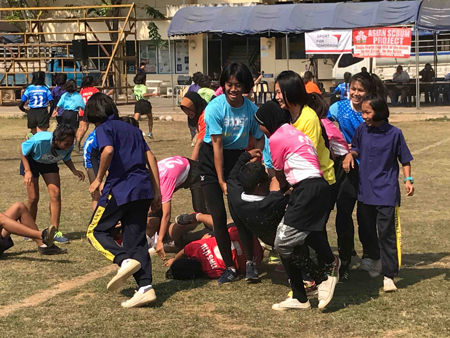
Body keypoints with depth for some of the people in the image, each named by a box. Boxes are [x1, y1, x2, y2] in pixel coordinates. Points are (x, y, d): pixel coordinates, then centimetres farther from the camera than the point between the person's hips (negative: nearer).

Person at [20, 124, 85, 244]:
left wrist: (74, 171, -18)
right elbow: (23, 151, -20)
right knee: (33, 198, -7)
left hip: (50, 163, 4)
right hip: (31, 161, -3)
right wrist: (27, 171, -24)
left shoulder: (69, 146, -26)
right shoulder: (40, 141, -40)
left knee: (56, 194, -12)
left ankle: (54, 231, -5)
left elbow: (66, 158, -1)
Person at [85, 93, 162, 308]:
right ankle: (146, 288, -2)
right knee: (136, 240, 9)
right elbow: (150, 158, 17)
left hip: (120, 189, -7)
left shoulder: (104, 128, 1)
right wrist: (156, 192, 17)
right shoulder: (132, 128, 22)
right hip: (143, 189, 7)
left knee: (96, 232, 7)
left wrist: (98, 179, -9)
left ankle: (125, 261, -16)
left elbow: (108, 150, -21)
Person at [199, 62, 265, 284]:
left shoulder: (251, 109, -10)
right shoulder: (215, 108, -18)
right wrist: (221, 181, -18)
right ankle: (230, 268, 5)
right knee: (219, 215, -6)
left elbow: (259, 139, 2)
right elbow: (217, 145, -18)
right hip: (212, 160, -2)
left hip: (238, 158, 2)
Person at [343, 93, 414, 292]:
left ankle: (389, 276, -3)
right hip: (365, 190, 5)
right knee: (366, 229, 15)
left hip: (386, 192, -4)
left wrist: (408, 179, -11)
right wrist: (350, 154, -6)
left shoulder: (394, 133, -7)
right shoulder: (362, 130, 2)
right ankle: (376, 261, 41)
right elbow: (356, 148, 16)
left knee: (387, 233, -7)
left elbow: (405, 159, 1)